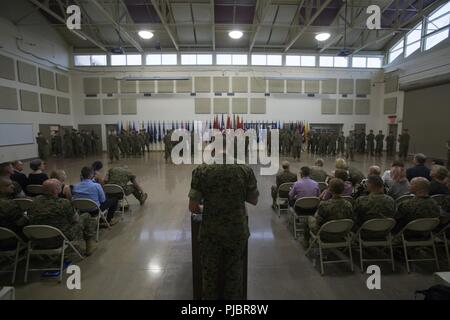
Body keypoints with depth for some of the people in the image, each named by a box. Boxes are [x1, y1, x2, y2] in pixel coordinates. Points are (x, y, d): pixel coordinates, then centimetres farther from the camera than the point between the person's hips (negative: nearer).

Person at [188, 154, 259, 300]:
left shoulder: (201, 171, -15)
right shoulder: (246, 170, -12)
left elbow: (193, 207, -11)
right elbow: (254, 200, -1)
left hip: (210, 232, 0)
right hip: (238, 232, 1)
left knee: (210, 274, 21)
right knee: (234, 274, 22)